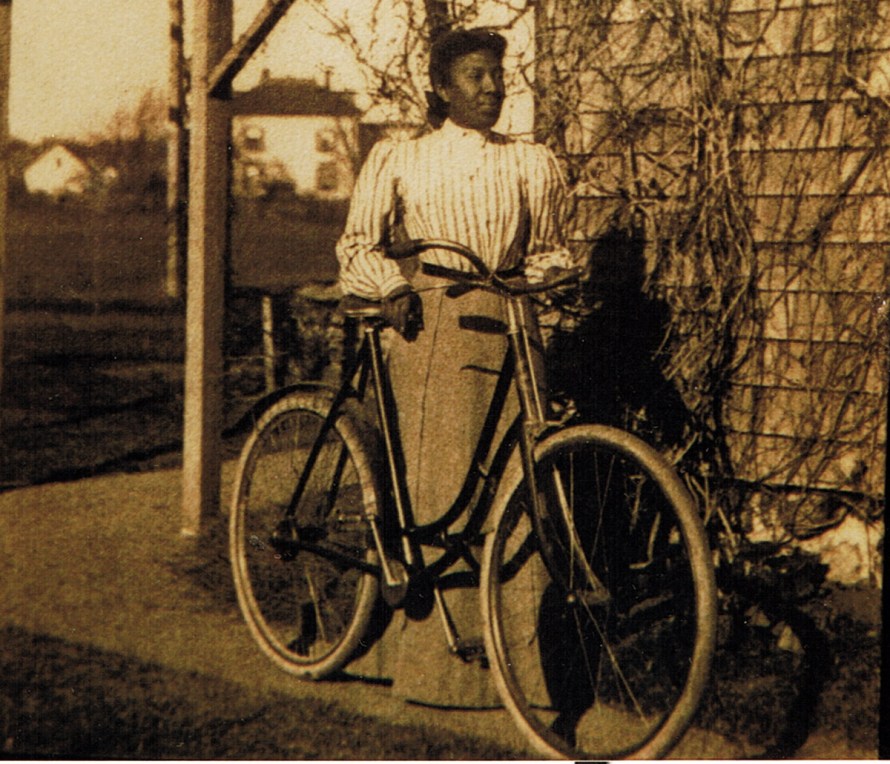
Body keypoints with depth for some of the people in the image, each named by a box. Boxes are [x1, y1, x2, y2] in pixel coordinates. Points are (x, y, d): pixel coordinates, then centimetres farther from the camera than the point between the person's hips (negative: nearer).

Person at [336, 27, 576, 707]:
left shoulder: (532, 164, 14)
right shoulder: (400, 159, 10)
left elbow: (547, 250, 21)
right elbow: (359, 242, 13)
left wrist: (551, 277, -1)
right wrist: (391, 287, -5)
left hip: (506, 329, 2)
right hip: (429, 326, -2)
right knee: (434, 482, -7)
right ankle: (430, 656, -2)